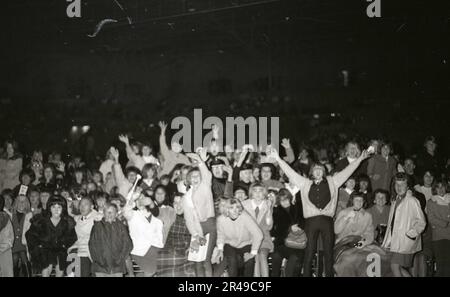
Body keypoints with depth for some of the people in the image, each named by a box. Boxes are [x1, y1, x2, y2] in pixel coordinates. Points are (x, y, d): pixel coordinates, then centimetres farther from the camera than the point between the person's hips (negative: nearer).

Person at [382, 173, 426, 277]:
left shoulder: (412, 201, -9)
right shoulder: (395, 201, 16)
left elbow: (421, 222, -9)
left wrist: (411, 234, -15)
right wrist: (388, 240, 13)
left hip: (406, 241, -8)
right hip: (395, 240, 8)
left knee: (395, 266, -13)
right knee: (400, 268, 8)